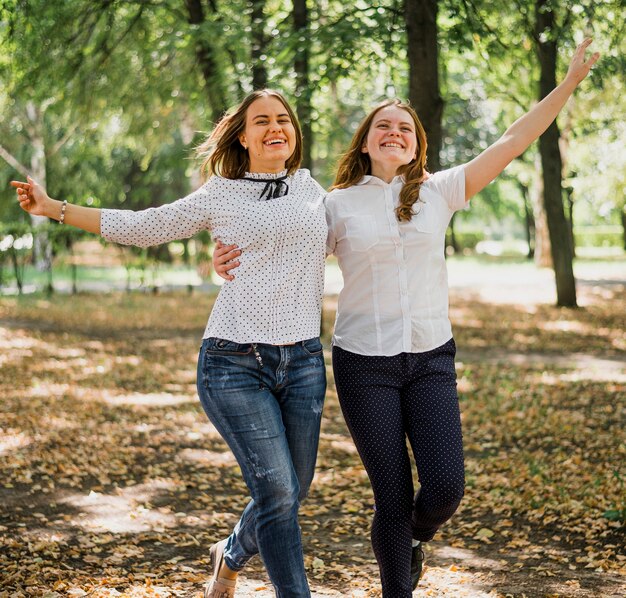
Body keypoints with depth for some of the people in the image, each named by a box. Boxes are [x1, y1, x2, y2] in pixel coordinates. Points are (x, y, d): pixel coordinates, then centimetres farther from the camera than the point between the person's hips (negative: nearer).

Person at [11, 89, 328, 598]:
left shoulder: (309, 187, 13)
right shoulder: (220, 195, 3)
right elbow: (140, 228, 12)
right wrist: (54, 208, 11)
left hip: (303, 360, 4)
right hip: (234, 363, -4)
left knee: (292, 493, 10)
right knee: (276, 490, -12)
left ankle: (231, 556, 40)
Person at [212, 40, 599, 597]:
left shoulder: (439, 192, 4)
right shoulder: (337, 205, 1)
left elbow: (512, 143, 5)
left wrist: (570, 82, 5)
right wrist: (237, 260, -17)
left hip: (430, 360, 2)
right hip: (364, 363, -2)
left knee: (446, 486, -7)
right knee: (393, 496, 0)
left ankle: (414, 540, 29)